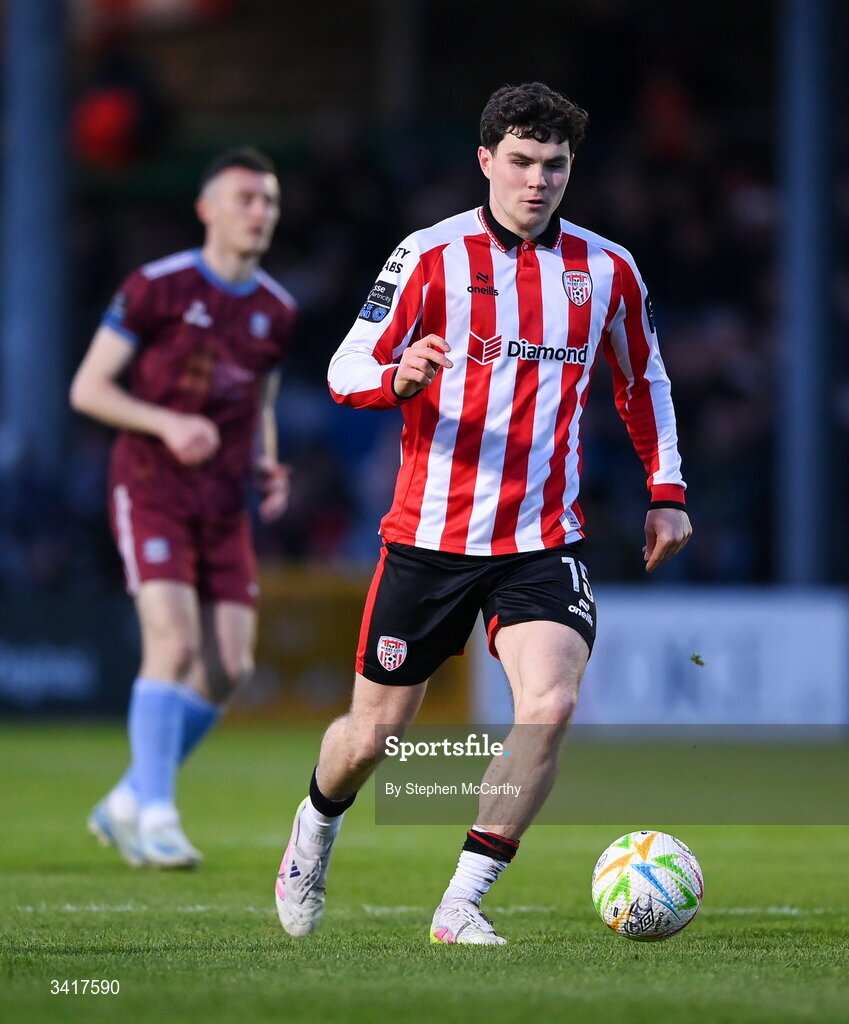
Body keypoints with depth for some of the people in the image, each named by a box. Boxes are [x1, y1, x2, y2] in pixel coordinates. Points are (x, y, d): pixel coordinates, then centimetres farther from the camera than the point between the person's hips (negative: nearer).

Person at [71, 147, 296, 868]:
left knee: (229, 668, -2)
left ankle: (128, 804, 14)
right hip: (151, 490, -6)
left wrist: (268, 469, 3)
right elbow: (88, 388, -5)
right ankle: (155, 819, -14)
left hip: (224, 505, 6)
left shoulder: (276, 312, 10)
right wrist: (168, 424, -20)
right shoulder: (157, 288, -7)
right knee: (174, 645, -20)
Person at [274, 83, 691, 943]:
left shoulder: (607, 270, 5)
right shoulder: (430, 256, -5)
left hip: (543, 542, 2)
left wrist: (665, 493, 14)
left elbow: (643, 381, 22)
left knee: (550, 706, -23)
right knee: (374, 734, 7)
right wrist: (400, 379, -28)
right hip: (428, 537, -1)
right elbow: (346, 370, -6)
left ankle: (461, 904, -14)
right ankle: (315, 829, 42)